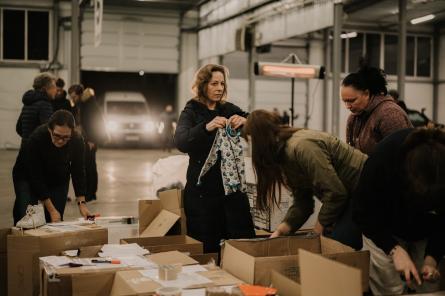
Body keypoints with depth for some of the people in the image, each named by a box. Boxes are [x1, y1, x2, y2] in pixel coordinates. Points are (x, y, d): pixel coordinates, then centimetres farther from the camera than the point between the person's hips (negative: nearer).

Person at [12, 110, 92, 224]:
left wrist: (81, 202, -20)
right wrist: (51, 209, -30)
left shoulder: (77, 140, -26)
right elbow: (35, 177, -30)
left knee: (56, 221, -5)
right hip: (29, 178, -3)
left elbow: (78, 172, -12)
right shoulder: (36, 138, -36)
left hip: (58, 180, 3)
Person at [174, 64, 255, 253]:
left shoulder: (229, 109, 12)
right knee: (207, 248, 0)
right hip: (203, 189, -3)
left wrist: (245, 120, -19)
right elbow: (181, 142, -18)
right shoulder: (191, 112, 0)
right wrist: (206, 127, -35)